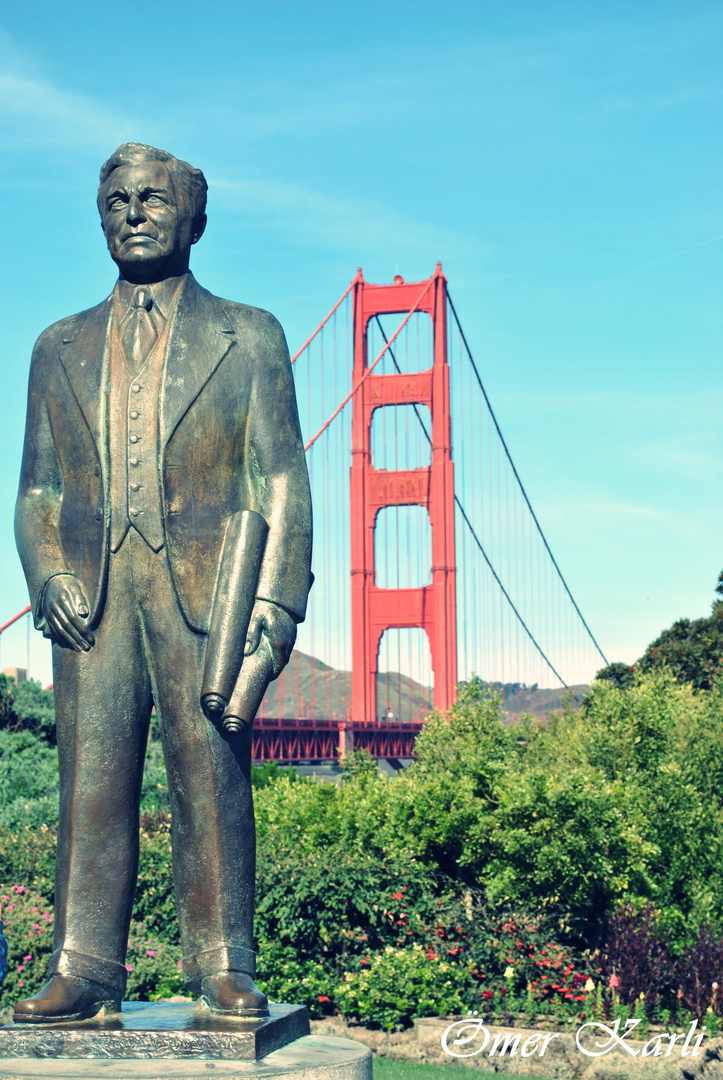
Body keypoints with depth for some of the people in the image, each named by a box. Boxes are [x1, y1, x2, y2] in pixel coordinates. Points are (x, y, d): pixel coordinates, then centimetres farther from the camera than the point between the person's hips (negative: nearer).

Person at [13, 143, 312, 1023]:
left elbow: (281, 480, 6)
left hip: (206, 587, -2)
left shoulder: (249, 337, 13)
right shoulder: (60, 349, 20)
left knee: (213, 779, -4)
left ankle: (223, 973, 3)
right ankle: (84, 974, 3)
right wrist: (45, 574, -1)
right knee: (91, 783, -1)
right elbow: (36, 488, 17)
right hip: (92, 595, 2)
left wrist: (277, 596, -6)